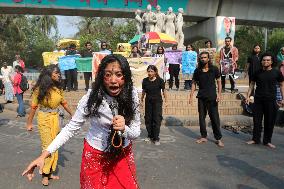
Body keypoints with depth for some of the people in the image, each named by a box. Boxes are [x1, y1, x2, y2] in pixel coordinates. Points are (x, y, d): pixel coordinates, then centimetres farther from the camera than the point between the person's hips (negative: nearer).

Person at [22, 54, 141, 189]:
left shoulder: (132, 96, -16)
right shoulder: (92, 97, -23)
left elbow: (136, 133, -10)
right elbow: (71, 128, -17)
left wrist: (124, 129, -32)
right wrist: (44, 155, -24)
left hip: (123, 155, 3)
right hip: (95, 156, -2)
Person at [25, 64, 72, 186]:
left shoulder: (58, 88, 0)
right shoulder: (39, 89, -12)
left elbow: (63, 103, 12)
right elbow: (34, 107, -8)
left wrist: (71, 114, 19)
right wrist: (29, 123, -6)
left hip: (55, 118, 5)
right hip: (44, 118, -4)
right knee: (47, 146, -2)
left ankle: (50, 172, 24)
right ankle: (45, 174, 14)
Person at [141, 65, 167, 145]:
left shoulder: (160, 80, -11)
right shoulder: (145, 81, -2)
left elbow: (163, 91, -3)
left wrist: (166, 101, -3)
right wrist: (141, 100, 17)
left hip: (157, 101, -3)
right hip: (148, 101, 3)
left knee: (157, 119, -5)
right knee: (148, 119, 8)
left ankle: (156, 138, 3)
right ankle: (150, 136, 25)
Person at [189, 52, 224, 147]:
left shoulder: (214, 69, -2)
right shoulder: (197, 70, 3)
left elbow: (219, 81, 3)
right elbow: (194, 83, 7)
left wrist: (219, 94, -8)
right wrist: (191, 96, 1)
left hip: (212, 97, -3)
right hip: (201, 97, 3)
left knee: (215, 117, -2)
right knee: (202, 117, 8)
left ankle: (218, 138, 9)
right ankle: (203, 137, 20)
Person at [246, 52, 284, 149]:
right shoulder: (257, 72, 4)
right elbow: (252, 84, 10)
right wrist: (248, 96, 3)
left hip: (271, 101, -1)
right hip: (258, 100, 1)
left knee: (270, 121, 6)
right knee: (257, 120, 7)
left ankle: (267, 141, 20)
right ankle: (255, 139, 20)